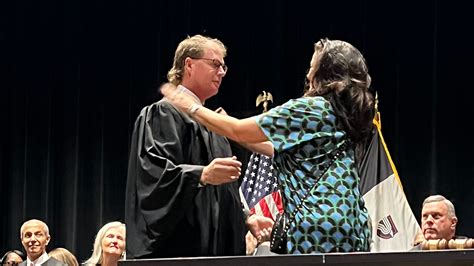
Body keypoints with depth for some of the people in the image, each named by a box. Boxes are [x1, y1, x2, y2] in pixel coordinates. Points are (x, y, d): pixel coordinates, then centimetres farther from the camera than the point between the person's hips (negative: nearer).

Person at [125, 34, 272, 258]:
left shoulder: (209, 123, 24)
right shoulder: (164, 114, -3)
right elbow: (155, 171, -19)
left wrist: (245, 220, 14)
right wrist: (201, 175, -34)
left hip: (214, 245, 9)